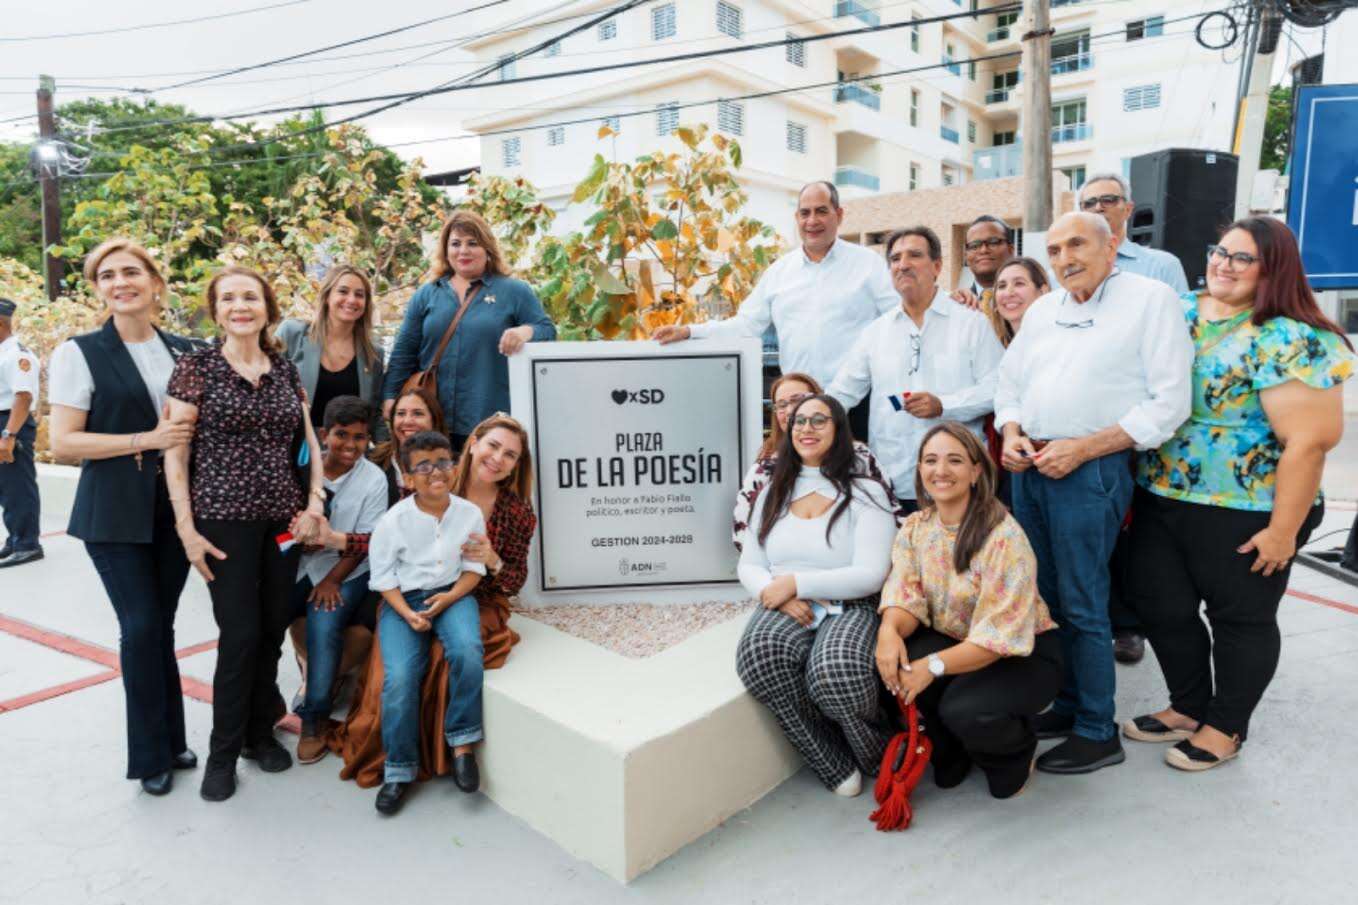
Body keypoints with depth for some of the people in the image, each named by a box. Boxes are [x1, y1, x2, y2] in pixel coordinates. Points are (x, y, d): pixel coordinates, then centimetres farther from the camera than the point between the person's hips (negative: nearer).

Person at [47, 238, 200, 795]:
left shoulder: (183, 351, 7)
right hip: (115, 513, -3)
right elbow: (62, 442, -10)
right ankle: (152, 753, 14)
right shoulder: (80, 353, -5)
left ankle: (171, 740, 25)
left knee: (161, 623, 10)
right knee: (141, 625, -4)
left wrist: (187, 433, -1)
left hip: (174, 508, 3)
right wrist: (146, 440, -18)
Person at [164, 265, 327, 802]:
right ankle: (222, 752, 16)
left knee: (273, 631, 9)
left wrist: (314, 504, 1)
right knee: (240, 634, -3)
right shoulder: (195, 368, -3)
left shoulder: (286, 371, 9)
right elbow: (174, 451, -5)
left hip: (283, 519, 4)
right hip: (225, 519, -4)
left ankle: (261, 732, 29)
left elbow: (310, 443, 13)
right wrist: (186, 527, -10)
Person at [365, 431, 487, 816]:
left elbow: (474, 567, 3)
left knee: (467, 652, -30)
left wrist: (451, 596, -14)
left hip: (452, 594, 1)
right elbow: (383, 576, -2)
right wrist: (407, 614, -15)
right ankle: (399, 769, 1)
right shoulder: (394, 520, -8)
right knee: (399, 678, -20)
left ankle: (462, 744, -10)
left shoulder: (470, 513, -4)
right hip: (403, 599, 0)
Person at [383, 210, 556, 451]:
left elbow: (547, 332, 1)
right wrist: (391, 396, 4)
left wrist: (527, 331, -21)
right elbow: (404, 353, 13)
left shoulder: (515, 291, 5)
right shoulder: (427, 294, 13)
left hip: (494, 423, -2)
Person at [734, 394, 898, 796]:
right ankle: (837, 765, -12)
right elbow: (748, 566, 13)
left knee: (836, 672, -38)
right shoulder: (773, 493, 18)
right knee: (760, 653, -34)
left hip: (850, 608, -3)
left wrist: (796, 582, -12)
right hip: (785, 609, 3)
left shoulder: (866, 492, 3)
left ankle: (883, 758, -1)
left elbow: (871, 575, -7)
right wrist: (778, 594, -9)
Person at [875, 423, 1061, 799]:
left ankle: (1016, 752, 8)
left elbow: (1000, 636, -27)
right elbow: (904, 597, -10)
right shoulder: (915, 528, -2)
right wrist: (889, 630, -33)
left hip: (1024, 652, -5)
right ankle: (950, 754, 7)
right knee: (895, 665, -25)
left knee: (965, 711, -33)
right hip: (954, 642, 5)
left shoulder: (1004, 535, -23)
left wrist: (934, 666, -33)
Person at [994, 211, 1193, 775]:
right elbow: (1010, 383, 19)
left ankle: (1097, 733, 13)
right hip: (1028, 469, 7)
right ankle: (1068, 706, 29)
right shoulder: (1042, 310, 15)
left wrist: (1080, 449, -17)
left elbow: (1168, 402, -11)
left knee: (1081, 606, -2)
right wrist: (1011, 434, -2)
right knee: (1045, 596, 14)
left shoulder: (1151, 299, -4)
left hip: (1090, 471, -6)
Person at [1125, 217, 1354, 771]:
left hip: (1243, 513, -6)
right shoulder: (1177, 312, 5)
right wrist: (1133, 484, 7)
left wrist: (1283, 528, -19)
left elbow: (1308, 441, -19)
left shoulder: (1290, 339, -15)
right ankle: (1189, 707, 35)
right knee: (1162, 606, 14)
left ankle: (1226, 727, 30)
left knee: (1241, 618, 12)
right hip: (1159, 501, 6)